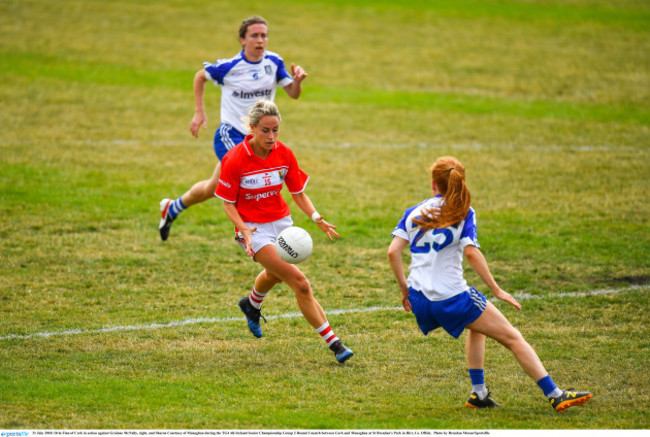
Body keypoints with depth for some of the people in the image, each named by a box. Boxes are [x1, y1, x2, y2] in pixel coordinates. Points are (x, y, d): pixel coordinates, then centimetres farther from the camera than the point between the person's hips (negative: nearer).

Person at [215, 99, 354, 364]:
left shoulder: (284, 154, -8)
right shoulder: (235, 159, -20)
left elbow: (298, 193, 0)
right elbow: (228, 203, -11)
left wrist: (316, 218, -18)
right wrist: (243, 230, -28)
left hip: (281, 222, 6)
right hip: (253, 229, -6)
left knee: (275, 274, 32)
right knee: (300, 284, -17)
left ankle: (252, 304, 68)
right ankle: (333, 343, -13)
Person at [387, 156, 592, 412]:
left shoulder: (413, 213, 10)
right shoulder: (463, 213, -2)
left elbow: (393, 251, 0)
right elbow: (471, 252, -15)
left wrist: (405, 290, 10)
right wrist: (496, 290, -10)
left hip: (419, 302, 6)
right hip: (452, 297, -6)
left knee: (477, 325, 33)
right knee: (512, 337, 4)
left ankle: (479, 393, 30)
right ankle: (555, 395, -1)